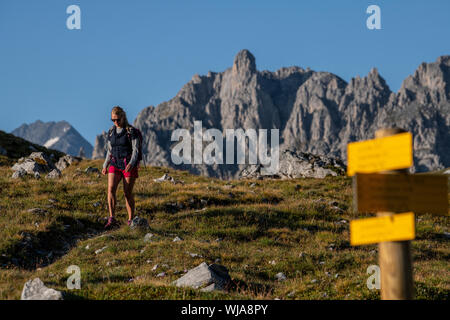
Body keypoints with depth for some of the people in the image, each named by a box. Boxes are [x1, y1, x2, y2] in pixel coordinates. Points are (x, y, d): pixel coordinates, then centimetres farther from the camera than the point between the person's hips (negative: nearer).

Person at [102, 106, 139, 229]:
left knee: (128, 192, -1)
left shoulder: (131, 131, -5)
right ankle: (112, 219, -20)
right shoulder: (111, 132, 10)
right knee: (111, 189, -15)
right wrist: (105, 166, 9)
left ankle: (131, 220, 11)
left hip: (129, 165, -4)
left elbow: (135, 149, -9)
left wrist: (131, 164, -24)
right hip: (115, 165, 4)